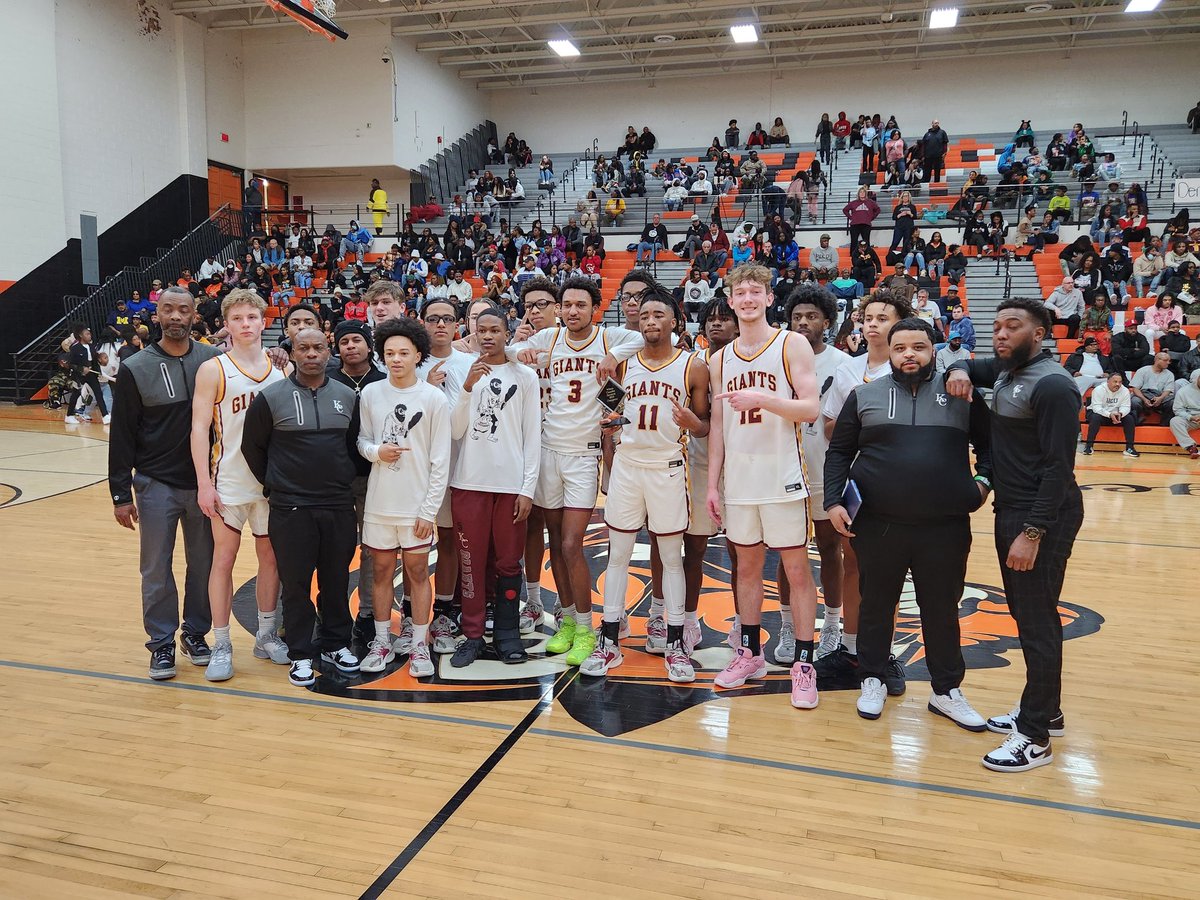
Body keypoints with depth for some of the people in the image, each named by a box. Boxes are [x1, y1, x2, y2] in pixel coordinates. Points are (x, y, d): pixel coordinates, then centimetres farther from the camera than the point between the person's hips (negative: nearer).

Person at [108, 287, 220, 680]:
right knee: (157, 569, 5)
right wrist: (121, 494, -3)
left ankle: (196, 633, 27)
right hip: (155, 485, -1)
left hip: (203, 482, 2)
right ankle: (162, 644, 19)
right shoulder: (135, 368, -4)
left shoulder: (212, 360, -1)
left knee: (204, 564, 10)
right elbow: (121, 436, -2)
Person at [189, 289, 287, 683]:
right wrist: (204, 483, -14)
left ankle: (266, 636, 25)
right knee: (224, 559, 3)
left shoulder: (280, 369, 5)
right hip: (229, 482, -3)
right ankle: (221, 646, 12)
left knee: (271, 558, 11)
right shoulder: (213, 370, -4)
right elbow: (200, 428, -8)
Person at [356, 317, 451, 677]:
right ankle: (382, 641, 25)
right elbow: (361, 440, 10)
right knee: (382, 571, 12)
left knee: (418, 573, 7)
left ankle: (419, 645, 19)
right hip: (378, 502, 3)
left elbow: (440, 461, -6)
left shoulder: (434, 398, -6)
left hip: (417, 505, -2)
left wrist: (429, 510, -9)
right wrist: (376, 451, -14)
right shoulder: (370, 394, 2)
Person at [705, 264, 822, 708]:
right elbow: (717, 425, 12)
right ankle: (750, 653, 26)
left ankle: (804, 664, 10)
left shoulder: (792, 345, -3)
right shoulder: (721, 359, 11)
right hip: (739, 480, 5)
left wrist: (762, 397, -26)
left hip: (782, 478, -5)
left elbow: (810, 408, -12)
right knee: (747, 566, 13)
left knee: (797, 569, 1)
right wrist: (713, 483, 8)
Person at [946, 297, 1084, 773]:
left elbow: (1059, 467, -20)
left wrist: (1032, 532, -23)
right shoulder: (1006, 370, 9)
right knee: (1027, 614, 17)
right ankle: (1045, 709, 31)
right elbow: (971, 366, 30)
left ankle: (1035, 737, 5)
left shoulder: (1052, 385, -16)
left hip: (1043, 517, -9)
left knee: (1037, 622, -4)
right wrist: (960, 370, 4)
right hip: (1010, 510, 9)